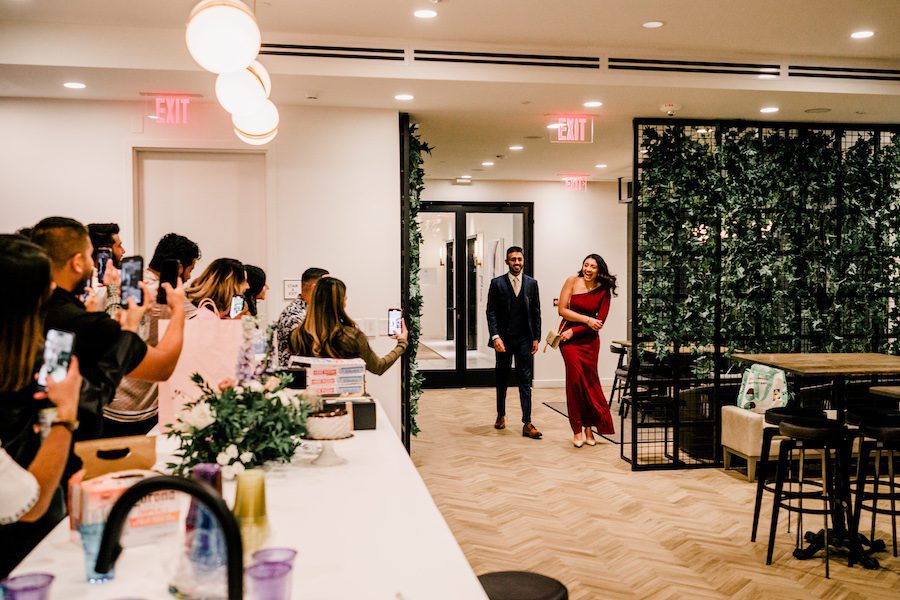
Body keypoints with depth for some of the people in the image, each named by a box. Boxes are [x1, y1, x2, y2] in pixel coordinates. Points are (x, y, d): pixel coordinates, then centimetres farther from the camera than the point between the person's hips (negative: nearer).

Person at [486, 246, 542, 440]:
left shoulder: (531, 283, 6)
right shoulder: (497, 283, 0)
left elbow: (536, 313, 8)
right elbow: (491, 312, -3)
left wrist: (536, 338, 2)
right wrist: (495, 336, -12)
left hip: (524, 339, 1)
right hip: (503, 339, -1)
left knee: (525, 381, -1)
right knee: (502, 380, 13)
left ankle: (527, 424, -1)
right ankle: (501, 415, 30)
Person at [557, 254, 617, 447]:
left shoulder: (603, 291, 0)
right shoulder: (572, 281, -3)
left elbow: (599, 322, -2)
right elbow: (562, 310, -5)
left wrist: (574, 331, -10)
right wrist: (587, 319, -11)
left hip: (589, 339, 2)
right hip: (568, 337, -2)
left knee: (589, 379, 2)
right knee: (575, 377, -11)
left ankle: (588, 427, 16)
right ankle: (577, 430, -3)